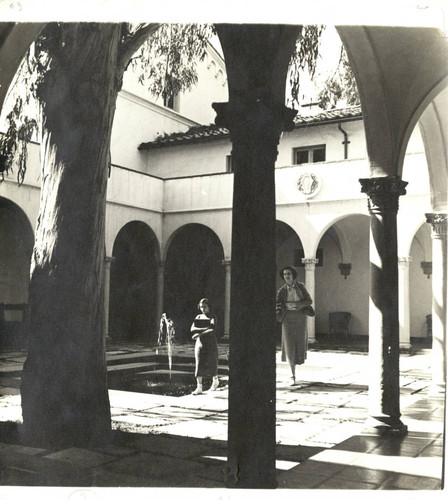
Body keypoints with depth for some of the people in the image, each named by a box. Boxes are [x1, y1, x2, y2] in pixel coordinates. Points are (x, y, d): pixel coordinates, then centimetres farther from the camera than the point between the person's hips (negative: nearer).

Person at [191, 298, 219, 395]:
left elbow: (212, 330, -19)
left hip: (210, 343, -3)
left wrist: (199, 334, -23)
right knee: (199, 364, -6)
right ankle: (199, 387, -6)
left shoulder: (212, 317, -4)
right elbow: (192, 329, -4)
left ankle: (215, 381, 34)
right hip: (200, 343, 3)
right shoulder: (198, 317, 8)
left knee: (211, 364, 7)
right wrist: (205, 329, -18)